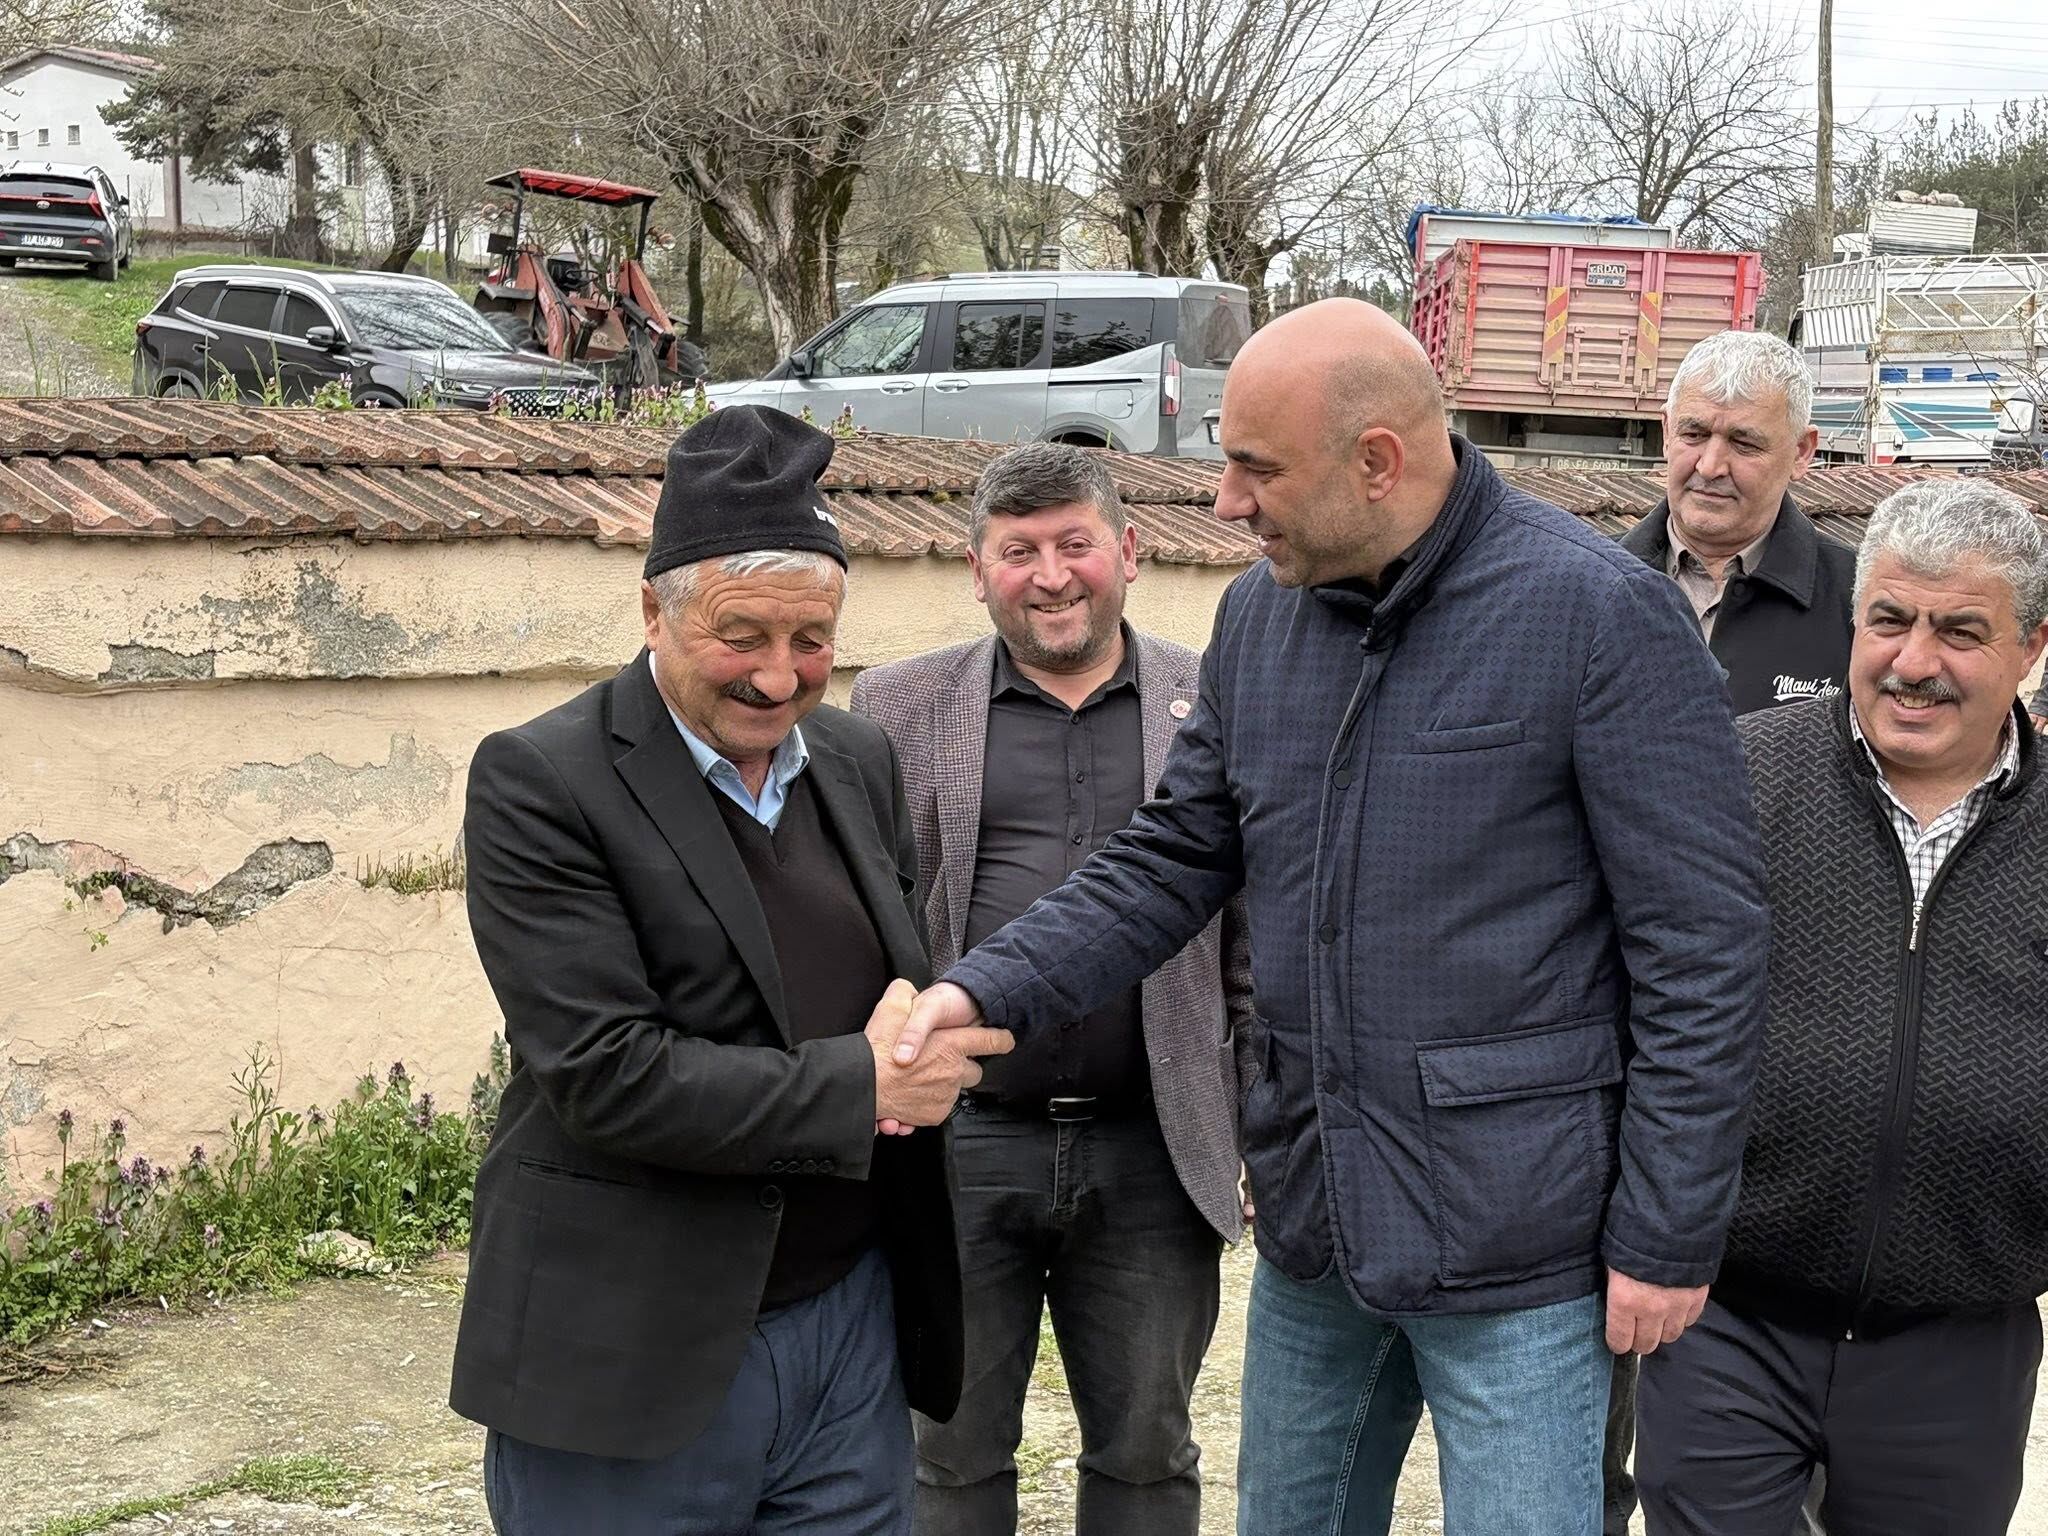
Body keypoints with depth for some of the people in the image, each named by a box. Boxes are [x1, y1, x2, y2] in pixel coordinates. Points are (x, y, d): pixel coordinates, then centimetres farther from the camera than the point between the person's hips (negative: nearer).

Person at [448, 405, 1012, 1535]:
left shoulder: (858, 761, 8)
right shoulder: (537, 784, -11)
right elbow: (605, 1076, -18)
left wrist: (923, 1036, -7)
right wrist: (863, 1086, -15)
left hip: (853, 1321, 6)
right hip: (632, 1358, -5)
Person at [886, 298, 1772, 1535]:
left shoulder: (1600, 612, -16)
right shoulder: (1261, 612, 4)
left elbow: (1703, 947, -14)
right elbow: (1175, 860, 10)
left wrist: (1668, 1240, -13)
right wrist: (991, 990, -4)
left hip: (1514, 1241, -6)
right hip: (1312, 1218, 7)